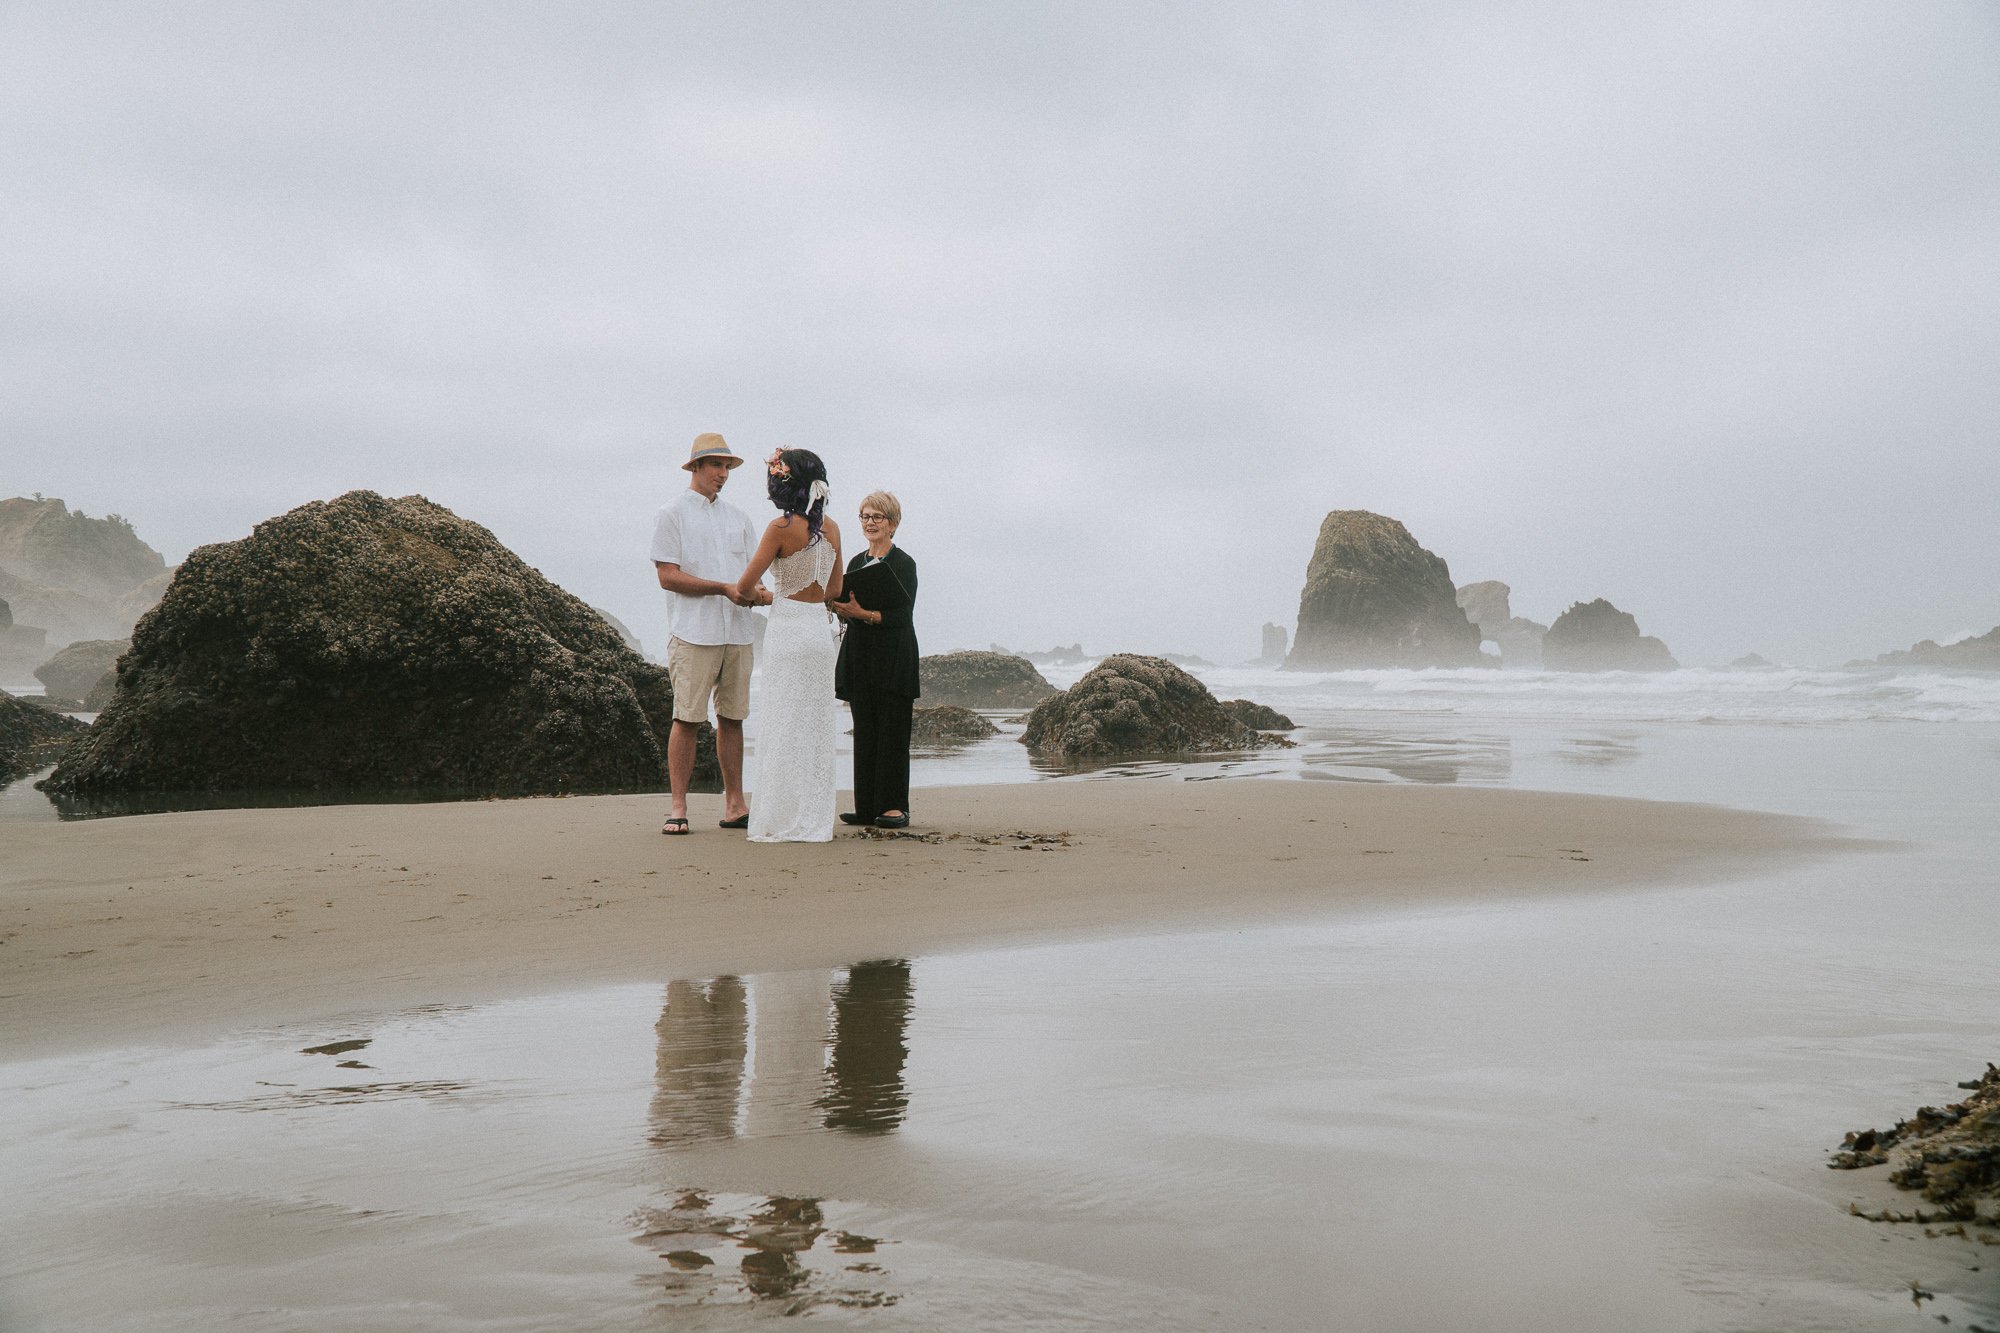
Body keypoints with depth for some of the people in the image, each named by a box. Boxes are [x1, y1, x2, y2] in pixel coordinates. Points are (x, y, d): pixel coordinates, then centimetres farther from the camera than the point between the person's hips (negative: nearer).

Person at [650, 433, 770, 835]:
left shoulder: (738, 518, 19)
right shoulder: (672, 513, 2)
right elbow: (668, 575, -6)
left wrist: (758, 592, -6)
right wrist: (724, 588, -14)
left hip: (738, 632, 5)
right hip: (694, 632, -5)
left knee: (732, 717, 6)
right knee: (688, 719, -6)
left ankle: (734, 805, 10)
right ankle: (677, 807, -2)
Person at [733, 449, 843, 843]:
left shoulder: (782, 527, -12)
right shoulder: (831, 528, 6)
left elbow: (745, 585, -7)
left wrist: (759, 597, 15)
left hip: (788, 631, -6)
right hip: (821, 628, 6)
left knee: (784, 726, 0)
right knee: (816, 725, 10)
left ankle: (783, 821, 2)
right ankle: (816, 819, 13)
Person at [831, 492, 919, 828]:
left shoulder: (903, 563, -5)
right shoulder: (857, 562, 16)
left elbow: (902, 615, -13)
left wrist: (863, 614, -24)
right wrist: (841, 610, -3)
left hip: (892, 658, -6)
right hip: (860, 657, 6)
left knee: (892, 730, -6)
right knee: (864, 731, 6)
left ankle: (894, 806, -2)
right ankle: (867, 806, 9)